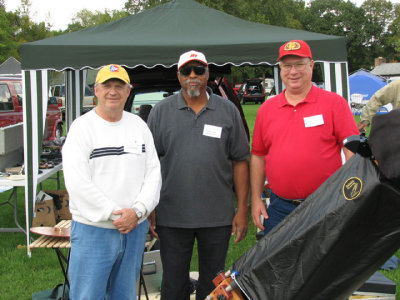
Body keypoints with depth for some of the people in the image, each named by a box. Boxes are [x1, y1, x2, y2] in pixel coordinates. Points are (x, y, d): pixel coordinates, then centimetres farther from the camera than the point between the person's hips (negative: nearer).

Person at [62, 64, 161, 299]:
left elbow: (154, 173, 3)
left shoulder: (139, 125, 8)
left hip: (136, 228, 4)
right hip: (93, 229, -4)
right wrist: (114, 214, -16)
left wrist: (138, 211, -11)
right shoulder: (82, 126, -5)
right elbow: (77, 182, -15)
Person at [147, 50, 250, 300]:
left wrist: (242, 209, 0)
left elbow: (240, 162, 5)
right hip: (172, 216, 0)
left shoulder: (228, 111, 5)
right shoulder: (161, 111, 4)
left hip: (218, 217, 0)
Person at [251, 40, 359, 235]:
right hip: (279, 208, 3)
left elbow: (353, 150, -4)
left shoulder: (334, 103, 0)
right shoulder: (266, 109, 9)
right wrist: (256, 199, 8)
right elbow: (258, 156, 12)